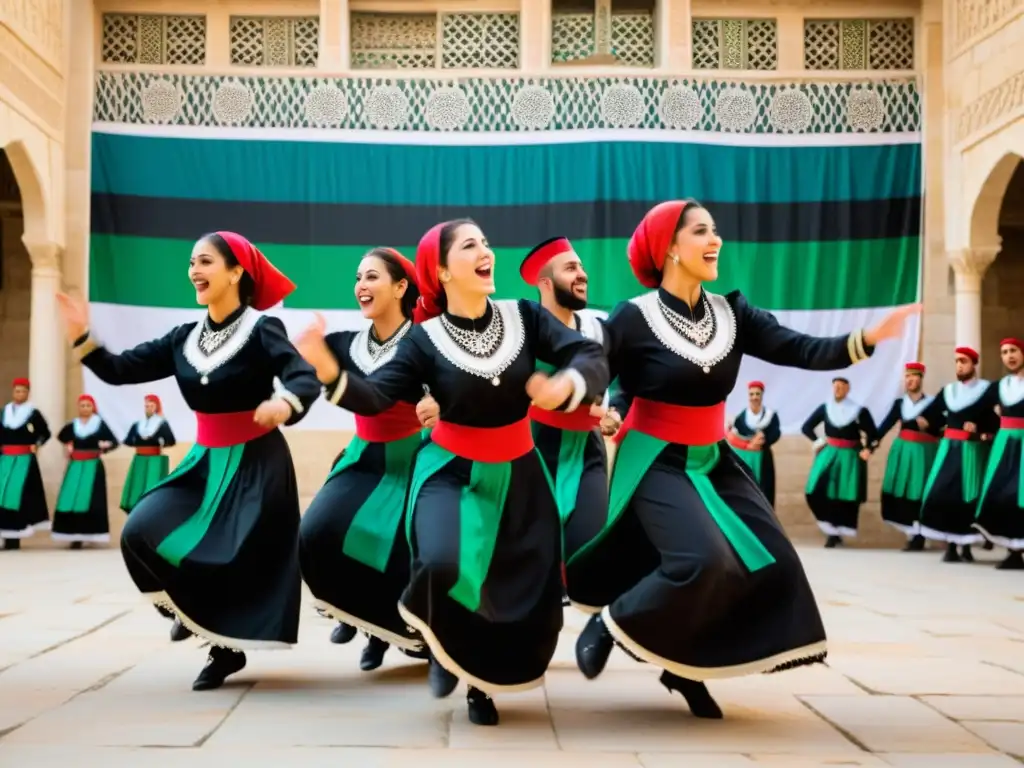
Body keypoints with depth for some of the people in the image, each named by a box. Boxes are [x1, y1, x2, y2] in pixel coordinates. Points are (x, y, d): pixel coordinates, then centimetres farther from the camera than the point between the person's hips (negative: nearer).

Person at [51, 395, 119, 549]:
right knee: (71, 499, -3)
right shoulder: (72, 425, 7)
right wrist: (67, 446, 12)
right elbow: (61, 436, 27)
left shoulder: (100, 424, -2)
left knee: (90, 500, -6)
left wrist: (106, 445, -27)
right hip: (75, 466, 3)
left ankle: (89, 534, -1)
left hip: (93, 466, -3)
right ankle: (75, 536, 1)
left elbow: (114, 442, -7)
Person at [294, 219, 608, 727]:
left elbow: (594, 357, -13)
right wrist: (329, 372, -35)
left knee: (529, 591, 6)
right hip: (451, 471, -3)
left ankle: (482, 683, 36)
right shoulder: (426, 340, -10)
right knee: (443, 566, -30)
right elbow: (375, 398, -16)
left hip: (518, 474, 3)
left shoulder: (525, 317, -7)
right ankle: (444, 648, 7)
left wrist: (566, 383, -35)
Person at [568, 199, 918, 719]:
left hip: (713, 460, 6)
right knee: (703, 562, -25)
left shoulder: (731, 313, 1)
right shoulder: (634, 318, -12)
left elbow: (802, 351, -10)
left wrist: (868, 338, -24)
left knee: (769, 562, -4)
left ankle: (686, 667, 13)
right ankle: (610, 624, 1)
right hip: (656, 461, -6)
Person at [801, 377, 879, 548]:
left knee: (847, 496, -1)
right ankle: (832, 530, 1)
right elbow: (806, 427, 12)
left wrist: (868, 449, -16)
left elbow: (873, 435, 0)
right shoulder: (824, 408, 2)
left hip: (850, 457, -2)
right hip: (829, 454, 2)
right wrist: (818, 441, -1)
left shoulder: (860, 411, -5)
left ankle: (836, 532, 12)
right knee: (817, 491, -10)